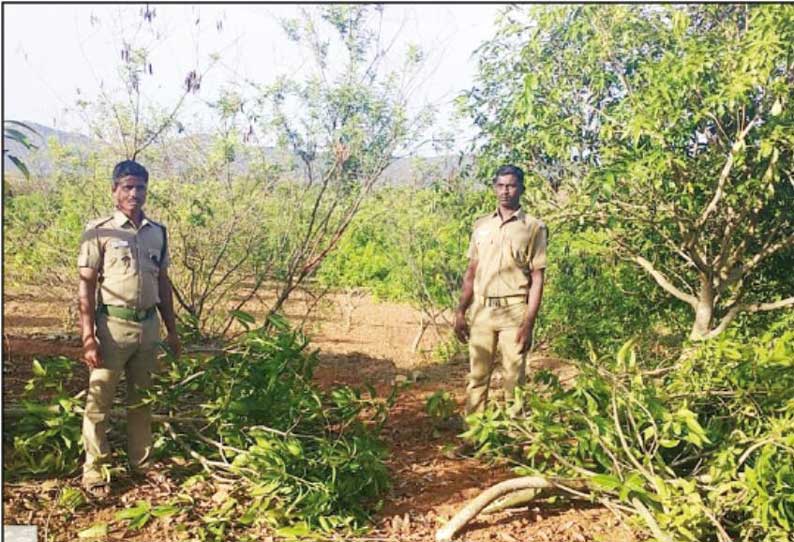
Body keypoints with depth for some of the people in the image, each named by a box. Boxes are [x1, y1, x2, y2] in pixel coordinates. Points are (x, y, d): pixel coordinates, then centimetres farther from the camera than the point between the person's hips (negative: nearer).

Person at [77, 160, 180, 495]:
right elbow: (86, 285, -8)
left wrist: (172, 330, 13)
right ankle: (93, 469, 15)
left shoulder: (157, 233, 8)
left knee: (142, 399, 15)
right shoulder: (99, 232, -6)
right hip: (113, 325, -4)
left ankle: (141, 462, 27)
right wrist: (88, 337, -15)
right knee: (100, 400, 3)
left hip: (148, 325, 5)